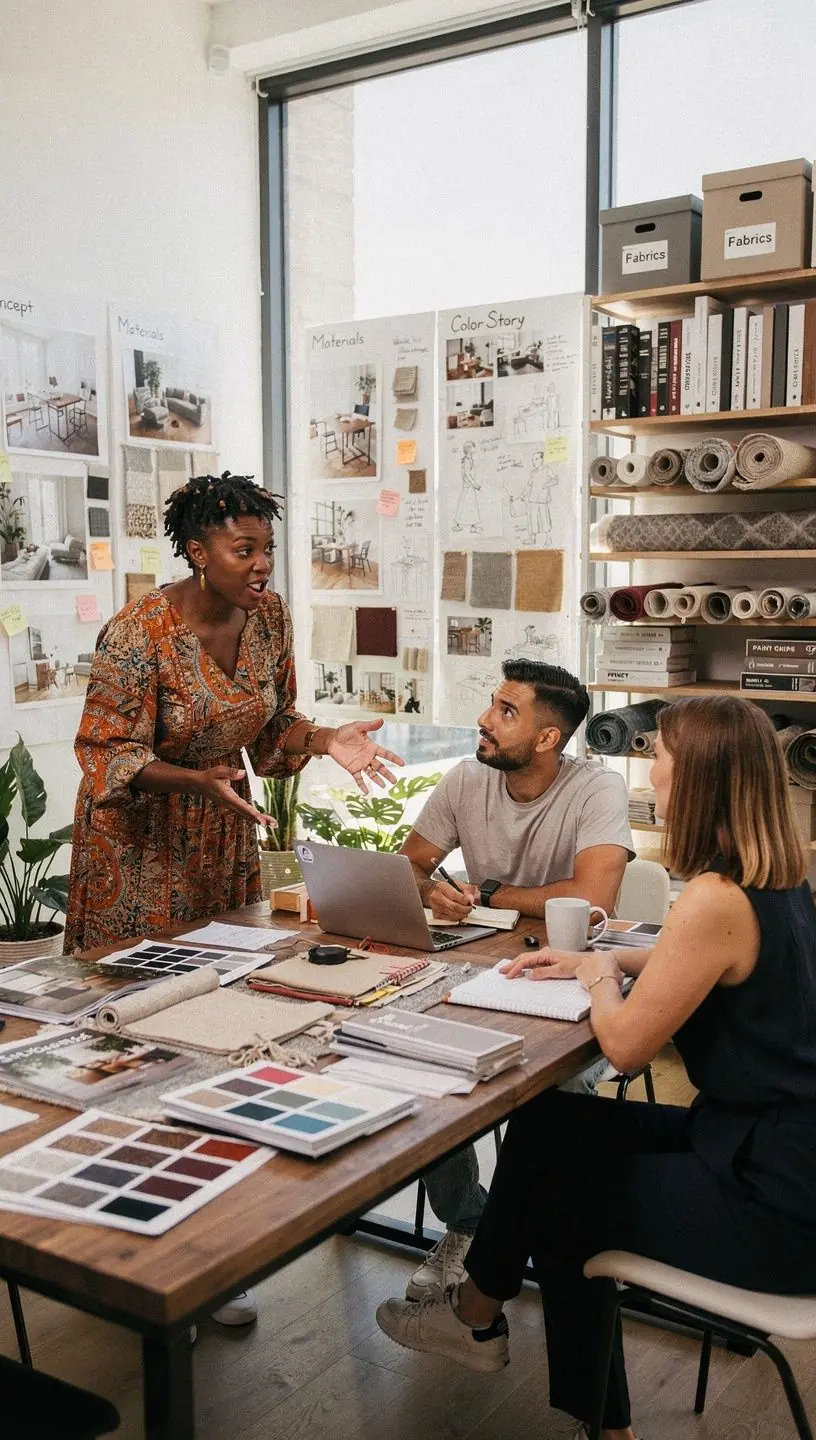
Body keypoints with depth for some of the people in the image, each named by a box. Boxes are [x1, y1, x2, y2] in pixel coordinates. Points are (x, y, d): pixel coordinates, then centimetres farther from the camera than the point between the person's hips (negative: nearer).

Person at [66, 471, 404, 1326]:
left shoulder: (268, 616, -3)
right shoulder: (139, 634, -22)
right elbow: (109, 758, -19)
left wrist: (327, 741, -12)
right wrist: (199, 780, -33)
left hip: (222, 837, 6)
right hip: (138, 845, -6)